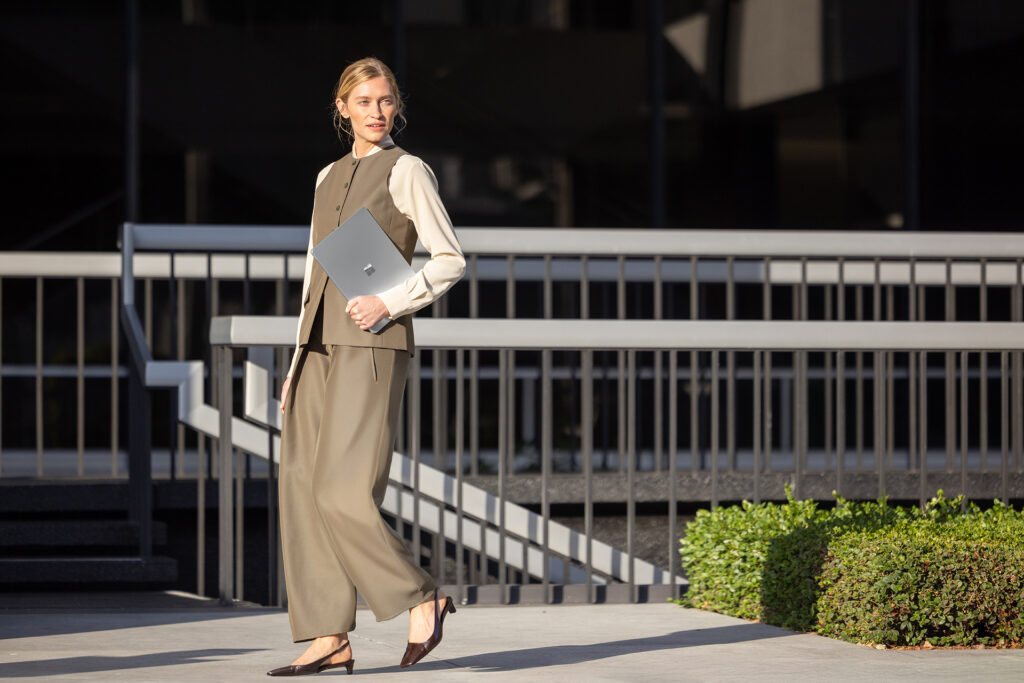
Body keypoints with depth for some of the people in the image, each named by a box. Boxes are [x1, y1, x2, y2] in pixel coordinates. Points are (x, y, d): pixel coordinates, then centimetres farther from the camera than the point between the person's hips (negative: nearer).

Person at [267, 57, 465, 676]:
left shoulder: (406, 171, -2)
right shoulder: (330, 178, 19)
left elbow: (451, 260, -6)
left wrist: (391, 303, -18)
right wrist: (299, 365, 17)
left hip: (373, 347, -8)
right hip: (319, 348, 8)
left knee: (343, 495, -15)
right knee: (304, 492, 0)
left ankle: (421, 598, 1)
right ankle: (330, 639, 2)